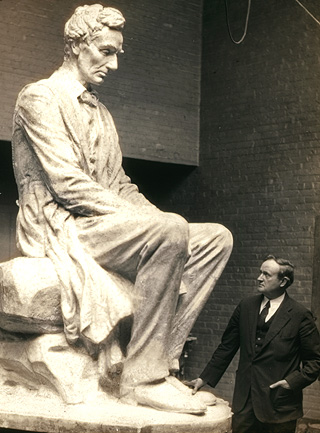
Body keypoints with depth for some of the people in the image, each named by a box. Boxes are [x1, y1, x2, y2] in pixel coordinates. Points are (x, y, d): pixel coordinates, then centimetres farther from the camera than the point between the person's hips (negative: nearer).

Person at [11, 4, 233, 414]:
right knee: (172, 229, -32)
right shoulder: (39, 97, -3)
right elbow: (66, 182, -15)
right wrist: (157, 222, -19)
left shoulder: (100, 112, 25)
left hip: (103, 223, 9)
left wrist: (154, 215, -1)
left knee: (216, 238, -7)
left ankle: (159, 361, -16)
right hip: (58, 227, -9)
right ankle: (142, 378, -28)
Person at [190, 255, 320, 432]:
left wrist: (293, 381, -12)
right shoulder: (246, 307, 8)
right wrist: (205, 378, 9)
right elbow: (227, 347, 13)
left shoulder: (300, 316, -5)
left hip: (279, 403, -4)